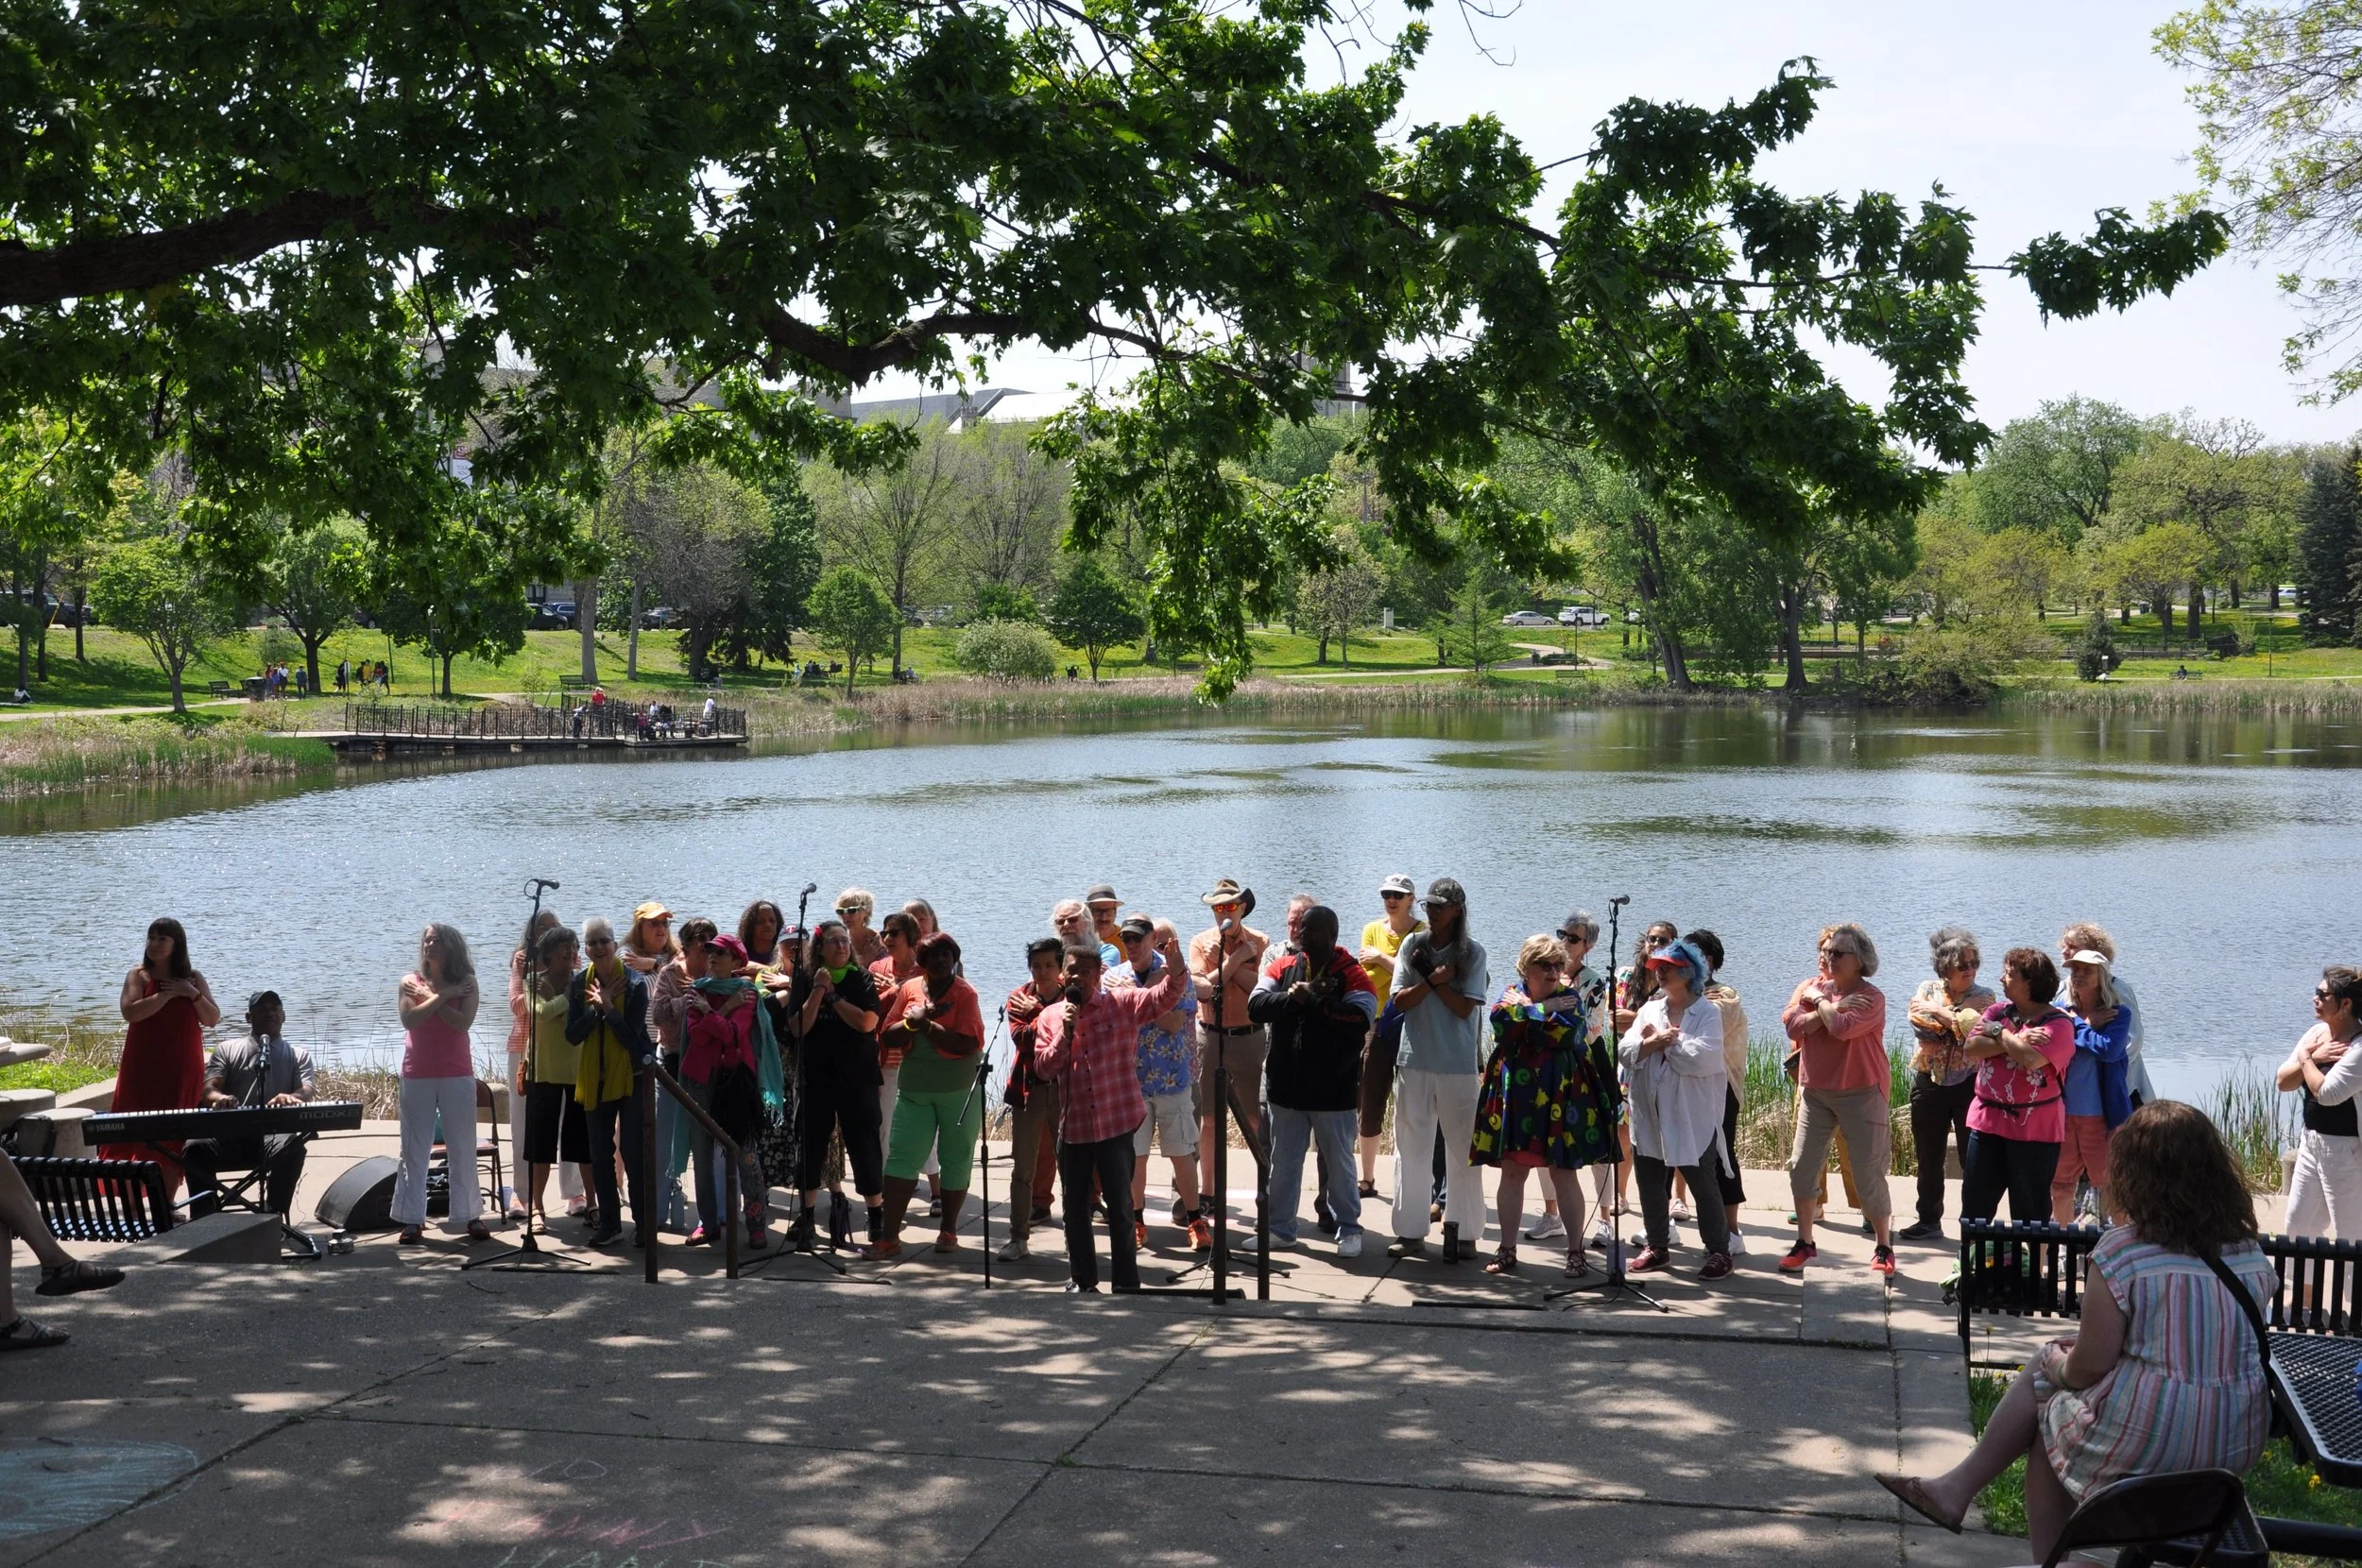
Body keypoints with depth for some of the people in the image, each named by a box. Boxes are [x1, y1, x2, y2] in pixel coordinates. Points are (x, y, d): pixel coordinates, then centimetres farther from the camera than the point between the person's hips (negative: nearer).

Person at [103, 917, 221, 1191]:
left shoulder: (193, 979, 9)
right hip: (143, 1068, -2)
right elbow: (130, 1012, -14)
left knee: (175, 1139, 2)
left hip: (182, 1069, 2)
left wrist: (193, 994, -10)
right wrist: (168, 994, -15)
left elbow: (212, 1019, 4)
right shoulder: (139, 975, 2)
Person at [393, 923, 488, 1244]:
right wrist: (442, 997, -14)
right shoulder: (411, 981, 5)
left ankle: (470, 1215, 9)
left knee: (463, 1148, 3)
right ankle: (412, 1219, 6)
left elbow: (462, 1022, -12)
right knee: (414, 1149, 2)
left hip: (457, 1075, -1)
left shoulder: (465, 982, 2)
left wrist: (429, 998, -12)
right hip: (417, 1076, 1)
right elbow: (408, 1019, -12)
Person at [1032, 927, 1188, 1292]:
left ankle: (1126, 1283, 10)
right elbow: (1043, 1067, 0)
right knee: (1075, 1209, 12)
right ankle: (1082, 1280, 25)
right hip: (1072, 1128, 3)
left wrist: (1176, 973, -36)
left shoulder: (1122, 1004, -1)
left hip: (1115, 1126, -3)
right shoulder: (1050, 1016, 7)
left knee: (1120, 1209, 1)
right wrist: (1066, 1033, -13)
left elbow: (1163, 998, -15)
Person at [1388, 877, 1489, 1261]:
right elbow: (1400, 1000, -1)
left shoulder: (1472, 952, 0)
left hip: (1459, 1065, -2)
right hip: (1415, 1060, 2)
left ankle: (1462, 1231, 9)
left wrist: (1429, 977, -11)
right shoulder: (1412, 946, 7)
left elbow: (1465, 1007, -8)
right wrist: (1435, 978, -14)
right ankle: (1411, 1232, 10)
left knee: (1462, 1150, 2)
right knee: (1411, 1149, 4)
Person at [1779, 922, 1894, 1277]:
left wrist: (1820, 1001, -10)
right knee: (1802, 1167, 3)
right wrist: (1834, 1006, -17)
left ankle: (1883, 1247, 14)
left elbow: (1842, 1028, -26)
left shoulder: (1871, 998, -11)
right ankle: (1805, 1243, 15)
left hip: (1861, 1093, -5)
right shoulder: (1809, 987, 5)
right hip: (1815, 1092, 5)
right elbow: (1793, 1025, -10)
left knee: (1869, 1173, 0)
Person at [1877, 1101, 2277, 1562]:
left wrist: (2057, 1365, 10)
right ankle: (1958, 1486, 25)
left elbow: (2090, 1366, -13)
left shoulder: (2122, 1250, -15)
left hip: (2145, 1444, -6)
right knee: (2052, 1364, 20)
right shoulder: (2250, 1252, 3)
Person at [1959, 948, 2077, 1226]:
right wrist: (2016, 1041, -15)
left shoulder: (2058, 1024, -10)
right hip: (1988, 1120, 6)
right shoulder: (1998, 1011, 9)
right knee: (1975, 1202, 11)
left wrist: (2001, 1033, -10)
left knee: (2030, 1211, 5)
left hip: (2034, 1130, -6)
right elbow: (1971, 1048, -4)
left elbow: (2030, 1059, -26)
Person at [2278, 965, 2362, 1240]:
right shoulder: (2317, 1032, 5)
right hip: (2311, 1142, 9)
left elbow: (2327, 1093, -28)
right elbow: (2283, 1082, 4)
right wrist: (2313, 1058, -12)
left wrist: (2305, 1058, -12)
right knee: (2298, 1227, 19)